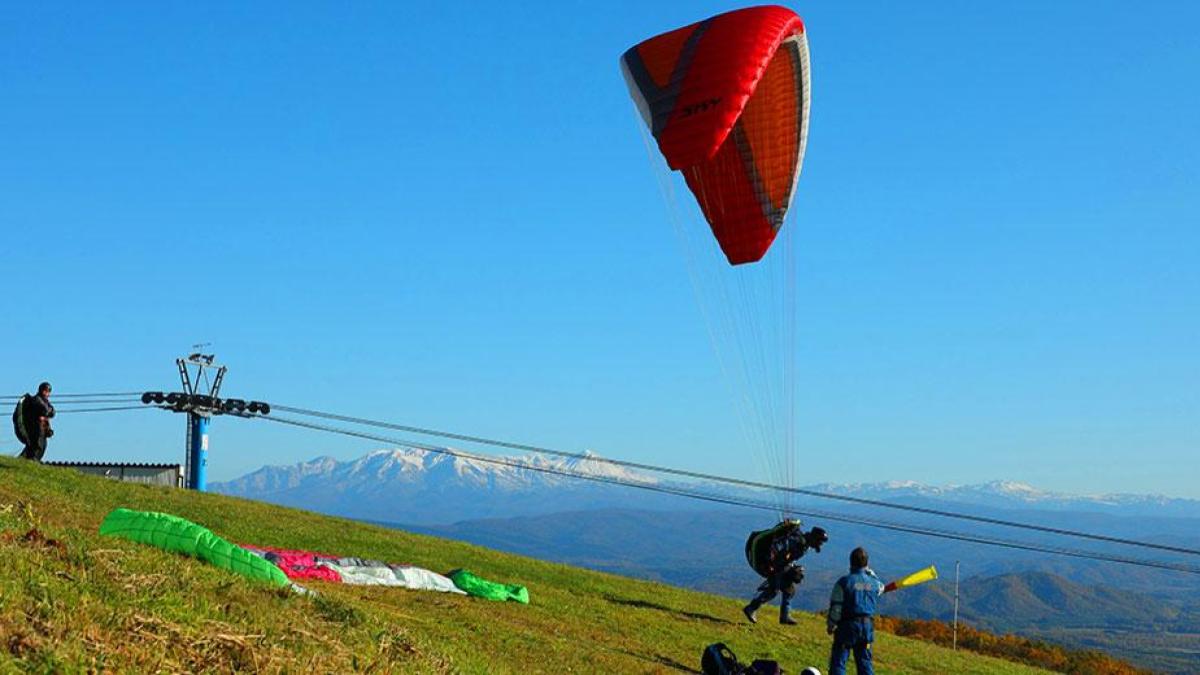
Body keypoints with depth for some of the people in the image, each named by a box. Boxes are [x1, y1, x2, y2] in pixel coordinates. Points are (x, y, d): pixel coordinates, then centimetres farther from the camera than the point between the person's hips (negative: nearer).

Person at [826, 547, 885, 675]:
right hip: (867, 626, 4)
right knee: (864, 662, 13)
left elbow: (835, 607, -11)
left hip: (847, 626, -4)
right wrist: (870, 572, 26)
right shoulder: (873, 583, 1)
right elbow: (881, 587, 29)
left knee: (838, 661, 2)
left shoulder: (844, 582, -12)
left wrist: (830, 625, 3)